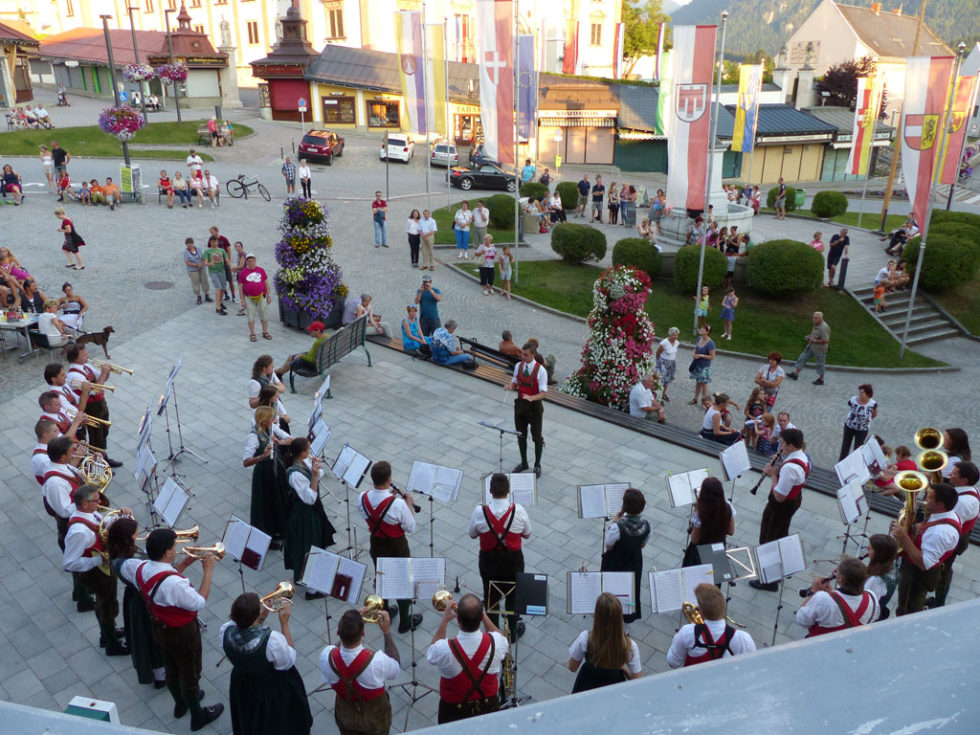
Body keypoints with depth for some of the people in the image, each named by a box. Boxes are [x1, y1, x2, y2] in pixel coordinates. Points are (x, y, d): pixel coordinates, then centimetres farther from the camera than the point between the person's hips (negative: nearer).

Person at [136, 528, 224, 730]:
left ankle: (181, 703, 55)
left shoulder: (142, 569, -15)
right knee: (190, 675, 17)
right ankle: (198, 716, 39)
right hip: (182, 634, -7)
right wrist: (208, 571, -23)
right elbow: (199, 603, -27)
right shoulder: (174, 583, -41)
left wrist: (187, 562, 0)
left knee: (171, 669, 30)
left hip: (160, 629, 7)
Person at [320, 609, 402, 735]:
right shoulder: (377, 661, -39)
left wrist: (353, 622, -8)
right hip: (375, 718, -2)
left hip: (345, 715, 2)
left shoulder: (326, 657, -31)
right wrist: (387, 631, -15)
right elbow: (396, 668, -15)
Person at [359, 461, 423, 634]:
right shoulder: (398, 504, -34)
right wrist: (409, 504, -8)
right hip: (397, 547, -4)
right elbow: (411, 528, -19)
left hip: (376, 544, 4)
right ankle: (404, 622, 33)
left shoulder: (362, 499, -19)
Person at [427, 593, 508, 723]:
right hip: (488, 708, 2)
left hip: (453, 713, -1)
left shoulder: (444, 649, -32)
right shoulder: (495, 643, -27)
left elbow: (431, 654, -4)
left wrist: (444, 621, -2)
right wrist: (483, 615, 4)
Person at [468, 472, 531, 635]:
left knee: (491, 597, 22)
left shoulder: (480, 512, -23)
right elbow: (527, 534, -6)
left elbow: (472, 534, -5)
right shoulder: (518, 510, -23)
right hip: (513, 561, 0)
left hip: (488, 562, 0)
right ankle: (512, 632, 42)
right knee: (513, 597, 24)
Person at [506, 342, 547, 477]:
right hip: (520, 404, 5)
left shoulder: (540, 370, -18)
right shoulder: (518, 366, -3)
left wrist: (531, 398, -37)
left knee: (537, 437, 11)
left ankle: (537, 465, 30)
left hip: (535, 406, -5)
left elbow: (543, 393, -18)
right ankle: (523, 463, 36)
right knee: (521, 435, 16)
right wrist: (510, 385, -15)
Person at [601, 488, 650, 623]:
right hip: (635, 564, 5)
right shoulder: (645, 524, -19)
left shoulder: (617, 527, -36)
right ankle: (627, 622, 46)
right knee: (632, 590, 27)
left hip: (615, 566, -5)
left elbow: (608, 547, -19)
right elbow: (642, 545, -2)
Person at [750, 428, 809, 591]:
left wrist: (773, 475, -20)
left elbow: (779, 496, -30)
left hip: (781, 505, -10)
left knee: (767, 539, 4)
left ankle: (769, 579, 11)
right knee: (782, 533, 27)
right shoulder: (803, 456, -4)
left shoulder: (789, 467, -35)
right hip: (795, 499, 10)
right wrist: (777, 470, -4)